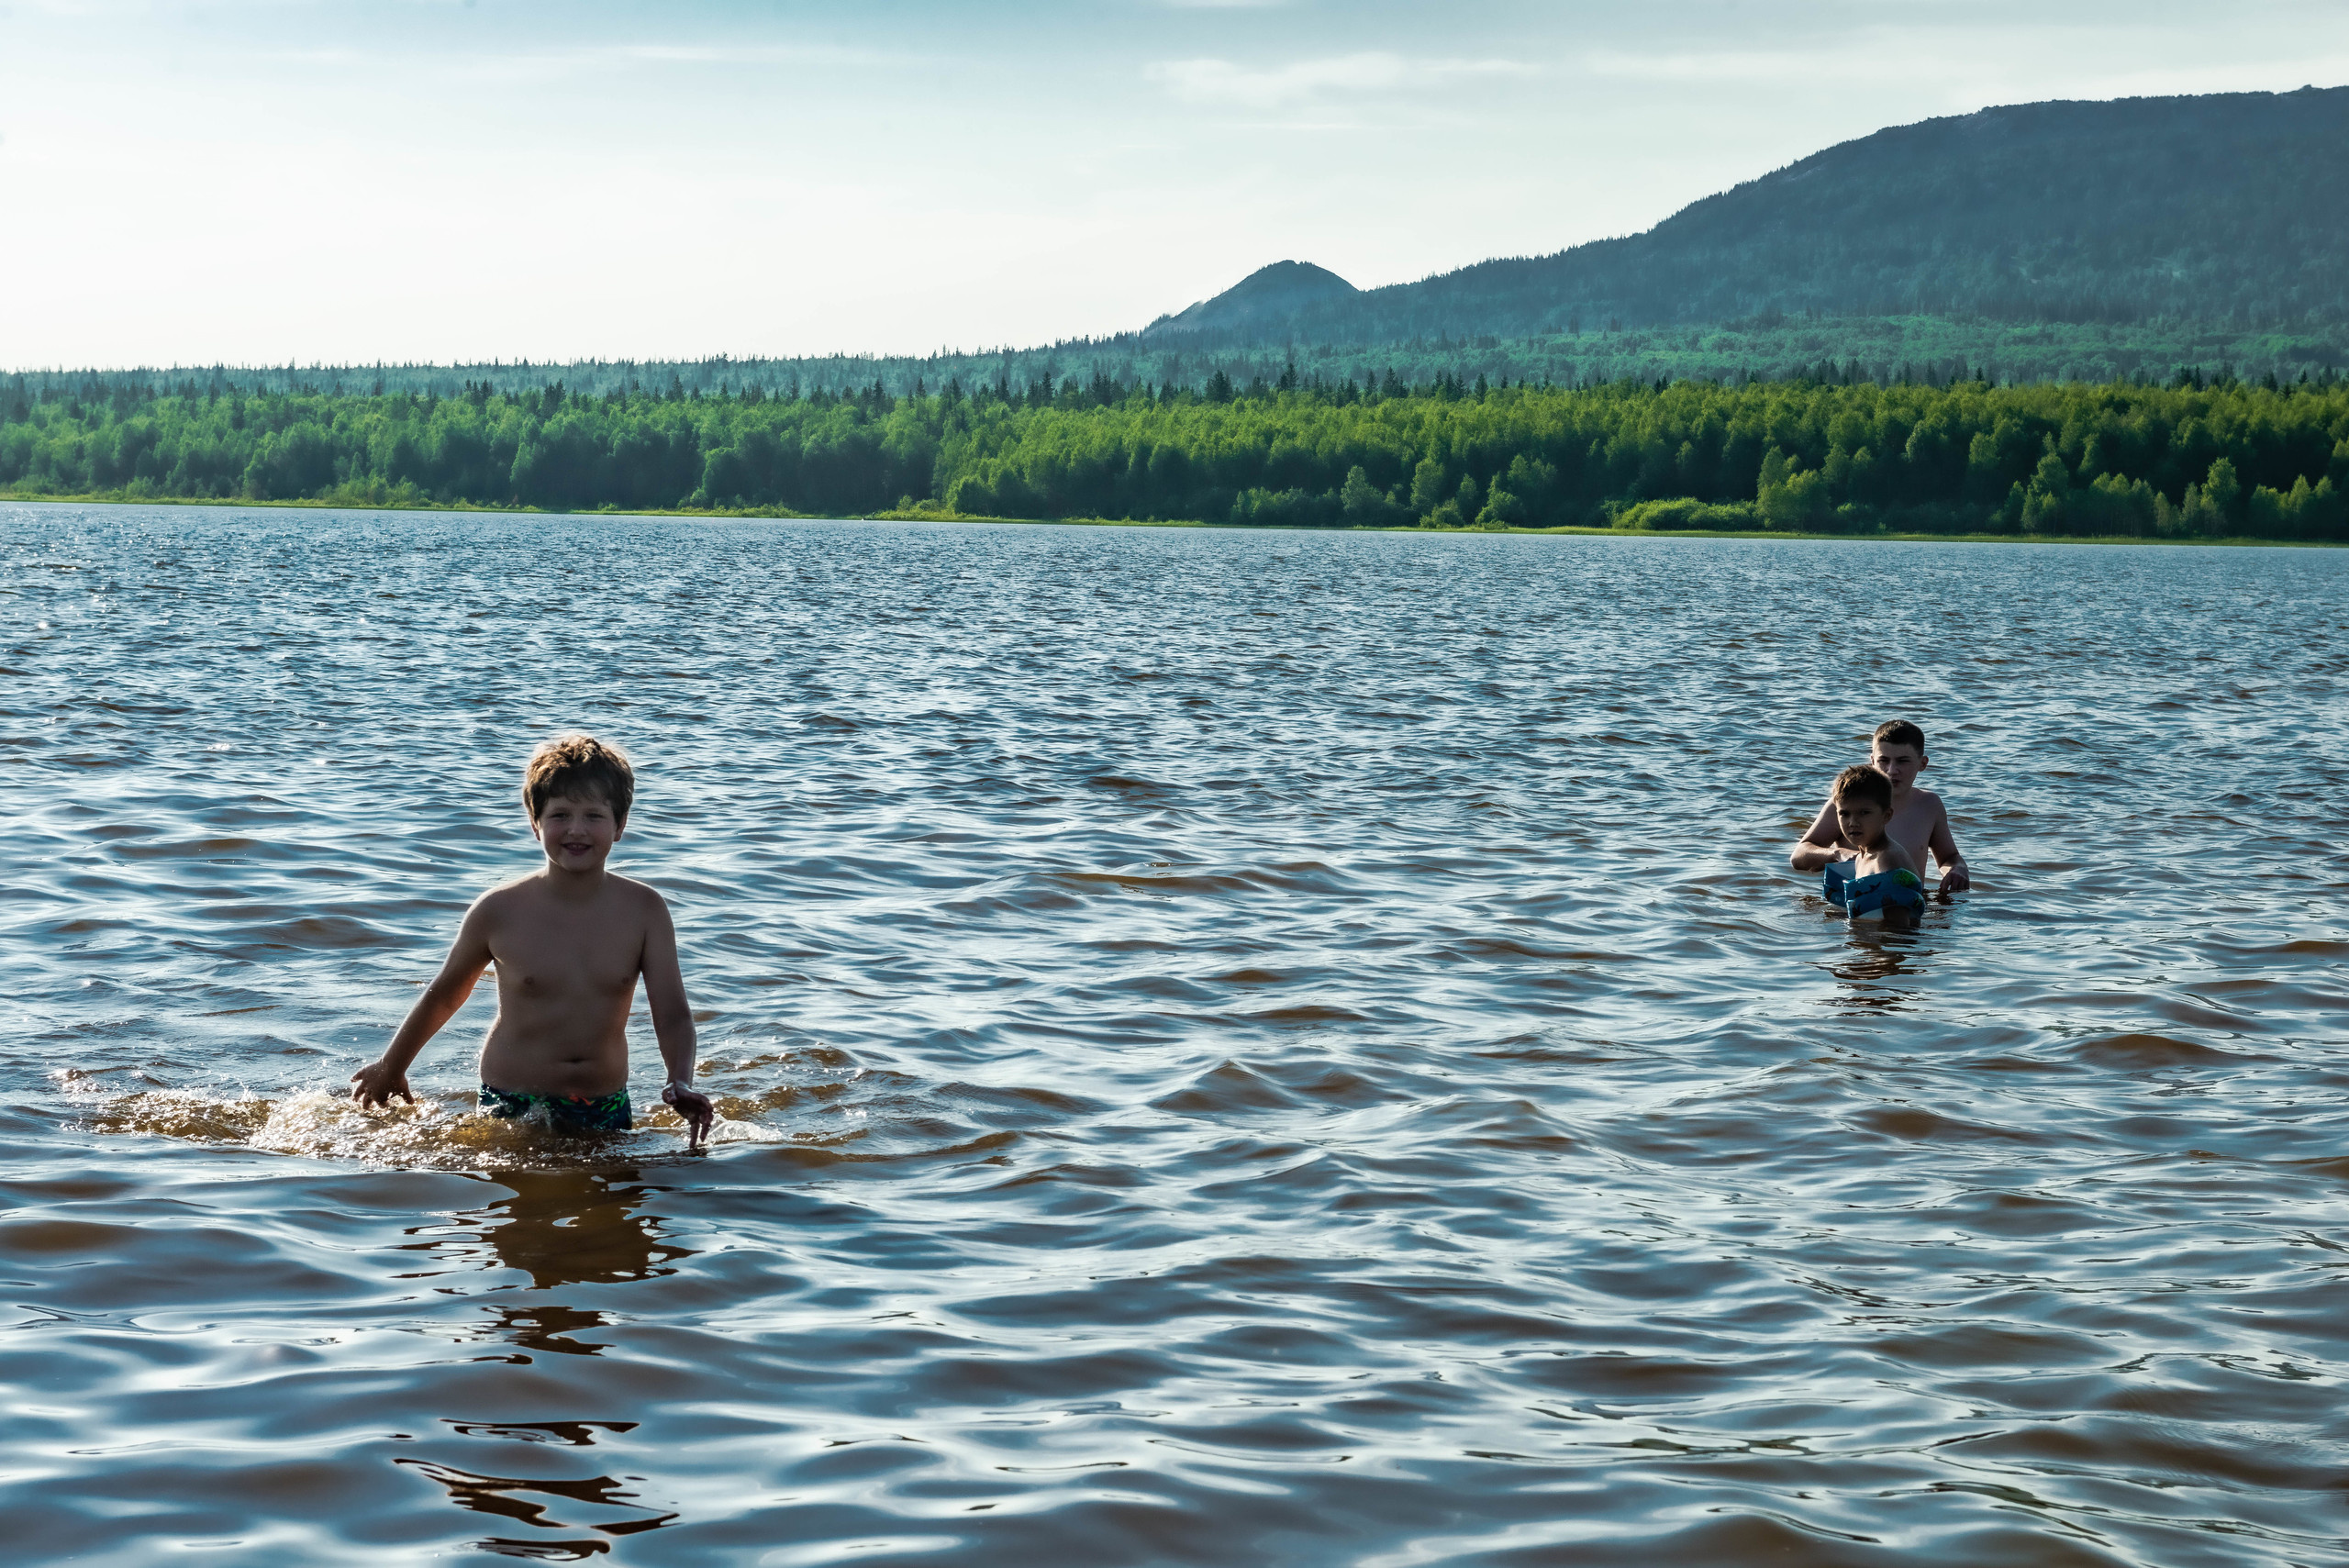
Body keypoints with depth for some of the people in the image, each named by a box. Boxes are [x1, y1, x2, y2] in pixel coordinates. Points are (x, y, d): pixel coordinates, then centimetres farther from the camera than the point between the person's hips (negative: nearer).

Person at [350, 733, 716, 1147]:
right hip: (510, 1108, -1)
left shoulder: (643, 911, -6)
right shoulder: (499, 911, -9)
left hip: (605, 1110, 2)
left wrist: (682, 1084, -30)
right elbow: (444, 995, 8)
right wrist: (391, 1066, 20)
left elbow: (672, 1014, -10)